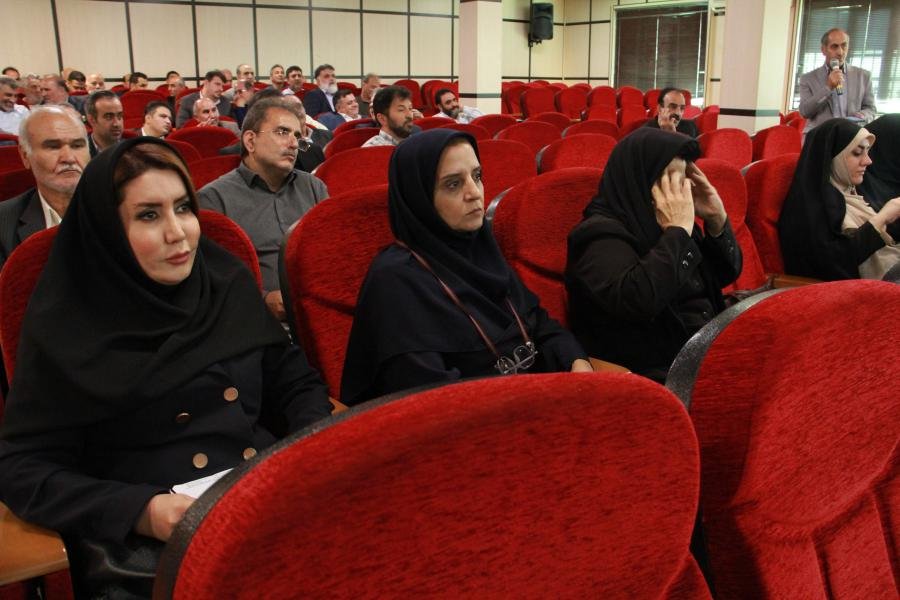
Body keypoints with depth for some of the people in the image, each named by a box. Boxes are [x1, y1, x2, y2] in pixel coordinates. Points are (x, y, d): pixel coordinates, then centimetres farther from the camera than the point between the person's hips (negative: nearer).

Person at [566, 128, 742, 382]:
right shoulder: (601, 234, -13)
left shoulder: (670, 221, 10)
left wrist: (717, 219, 2)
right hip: (658, 373, -8)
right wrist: (678, 231, -22)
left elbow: (727, 273, 19)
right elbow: (636, 300, -31)